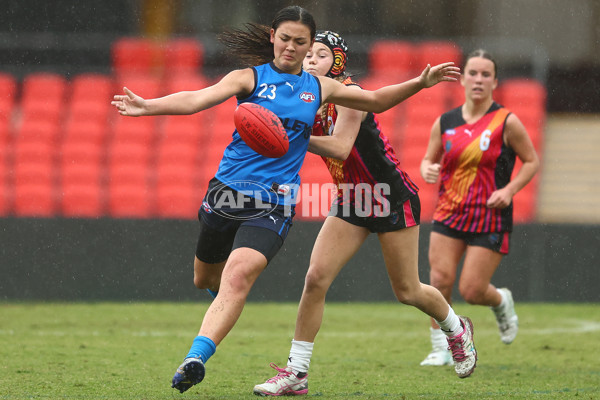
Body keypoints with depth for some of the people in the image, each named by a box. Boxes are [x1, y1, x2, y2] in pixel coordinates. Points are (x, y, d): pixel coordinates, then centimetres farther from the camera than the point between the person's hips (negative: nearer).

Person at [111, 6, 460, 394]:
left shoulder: (319, 88, 12)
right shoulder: (250, 78, 1)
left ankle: (196, 358, -34)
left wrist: (421, 83, 18)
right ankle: (227, 302, 55)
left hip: (274, 201, -1)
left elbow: (375, 100, 28)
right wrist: (148, 106, -32)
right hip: (227, 188, 1)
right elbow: (196, 100, -15)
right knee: (205, 278, 17)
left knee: (238, 274, -24)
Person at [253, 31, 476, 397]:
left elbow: (340, 147, -34)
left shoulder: (349, 94, -20)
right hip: (352, 202, 6)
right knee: (316, 277, -11)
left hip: (393, 199, -6)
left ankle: (457, 330, 38)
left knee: (407, 291, 6)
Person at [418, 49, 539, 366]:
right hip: (449, 213, 3)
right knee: (440, 280, -11)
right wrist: (427, 170, -10)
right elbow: (429, 160, 14)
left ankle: (501, 302, 30)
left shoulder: (506, 122, -6)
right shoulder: (444, 123, 4)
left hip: (490, 217, -3)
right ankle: (440, 349, 4)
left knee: (471, 291, -6)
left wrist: (509, 190, -13)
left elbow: (531, 161, 2)